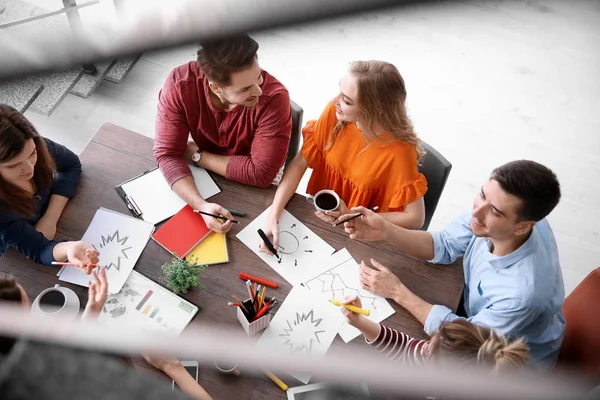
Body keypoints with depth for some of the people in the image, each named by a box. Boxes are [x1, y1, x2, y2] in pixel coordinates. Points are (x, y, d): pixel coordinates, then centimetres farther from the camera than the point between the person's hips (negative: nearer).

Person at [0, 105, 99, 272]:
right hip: (16, 261, -5)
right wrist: (69, 249, -55)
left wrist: (50, 218, -19)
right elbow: (39, 251, -32)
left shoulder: (37, 147, -26)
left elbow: (71, 165, -8)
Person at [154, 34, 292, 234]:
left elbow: (261, 173, -31)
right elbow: (167, 154, -26)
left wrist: (197, 156, -23)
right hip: (204, 174, 3)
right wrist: (201, 205, -42)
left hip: (254, 188, -2)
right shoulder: (179, 84, -26)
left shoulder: (274, 96, -33)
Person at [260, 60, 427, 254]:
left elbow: (415, 218, -19)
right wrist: (273, 216, -24)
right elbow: (299, 165, -12)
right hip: (317, 215, 3)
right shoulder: (334, 113, -17)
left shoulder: (399, 151, -27)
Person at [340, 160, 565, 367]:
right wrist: (385, 231, -25)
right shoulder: (491, 210, -24)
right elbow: (444, 246, -9)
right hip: (478, 311, 5)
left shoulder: (524, 290, -41)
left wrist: (397, 292, -25)